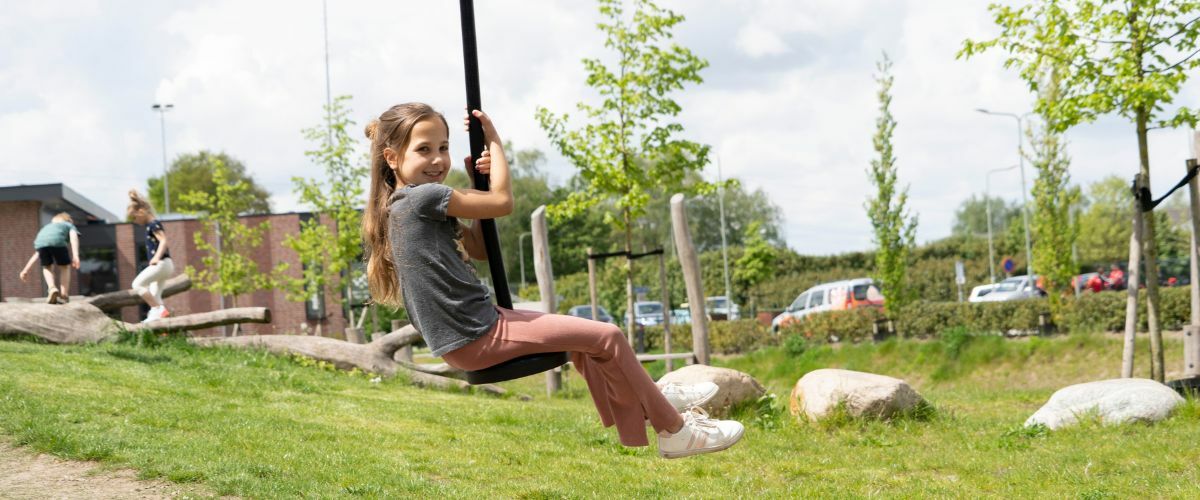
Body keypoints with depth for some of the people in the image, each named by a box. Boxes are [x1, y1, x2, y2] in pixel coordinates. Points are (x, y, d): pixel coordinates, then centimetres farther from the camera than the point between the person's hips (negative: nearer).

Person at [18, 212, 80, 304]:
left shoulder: (47, 227, 47)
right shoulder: (70, 225, 37)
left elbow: (37, 254, 47)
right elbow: (73, 237, 11)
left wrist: (26, 270, 49)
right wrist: (75, 255, -3)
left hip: (40, 241, 3)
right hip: (57, 241, -3)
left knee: (47, 267, 27)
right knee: (65, 266, 22)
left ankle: (52, 288, 2)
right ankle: (64, 295, 15)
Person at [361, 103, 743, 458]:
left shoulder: (401, 206, 12)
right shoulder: (422, 196, -19)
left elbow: (480, 249, 18)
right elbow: (502, 201, -11)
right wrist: (493, 140, 1)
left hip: (467, 333, 10)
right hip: (476, 339, -10)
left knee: (581, 342, 27)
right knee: (606, 337, -4)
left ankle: (654, 403, 35)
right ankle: (675, 430, 10)